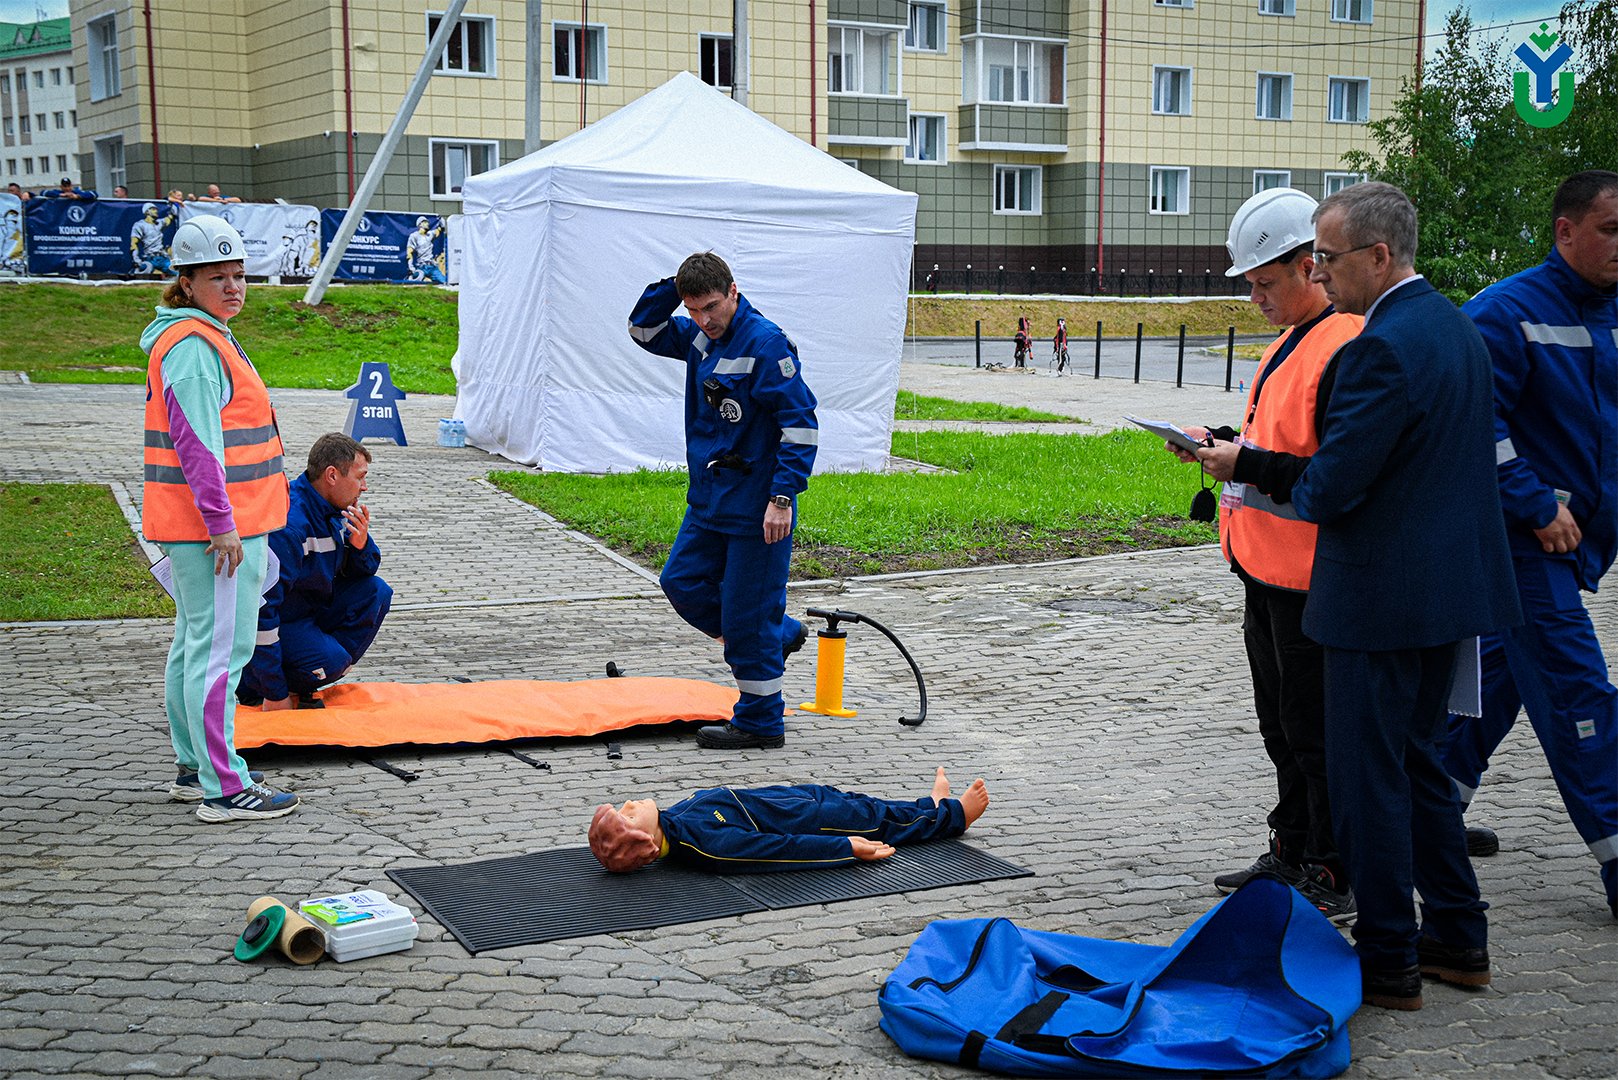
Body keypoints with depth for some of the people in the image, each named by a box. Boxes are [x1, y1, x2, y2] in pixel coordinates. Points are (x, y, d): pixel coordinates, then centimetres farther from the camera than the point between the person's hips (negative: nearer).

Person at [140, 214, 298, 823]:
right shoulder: (192, 347, -16)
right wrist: (223, 524, -24)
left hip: (206, 522, 11)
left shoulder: (208, 338, 18)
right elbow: (196, 443, -22)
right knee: (221, 649, -9)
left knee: (194, 643, 17)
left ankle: (194, 769, 27)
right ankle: (224, 789, -6)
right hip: (214, 527, -11)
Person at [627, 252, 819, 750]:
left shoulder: (765, 343, -17)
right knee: (682, 581, 15)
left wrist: (783, 496, -23)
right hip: (709, 500, 9)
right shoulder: (699, 336, 7)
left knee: (748, 616, -2)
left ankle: (760, 722, 12)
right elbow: (644, 329, 20)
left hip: (757, 507, -9)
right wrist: (673, 286, 2)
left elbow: (800, 423, -19)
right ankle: (780, 635, 27)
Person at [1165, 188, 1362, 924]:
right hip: (1268, 569, 10)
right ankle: (1291, 854, 31)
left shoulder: (1348, 346, -18)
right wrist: (1223, 445, 9)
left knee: (1317, 732, 0)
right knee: (1282, 726, 19)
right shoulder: (1288, 343, 15)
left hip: (1311, 578, -10)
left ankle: (1332, 876, 13)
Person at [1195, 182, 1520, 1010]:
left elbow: (1331, 488, -22)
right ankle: (1457, 939, 29)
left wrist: (1246, 466, -5)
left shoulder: (1382, 347, -21)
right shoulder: (1455, 327, 11)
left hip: (1383, 595, -10)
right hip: (1452, 585, 10)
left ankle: (1386, 963, 12)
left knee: (1368, 774, 2)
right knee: (1416, 760, 21)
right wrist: (1264, 468, 9)